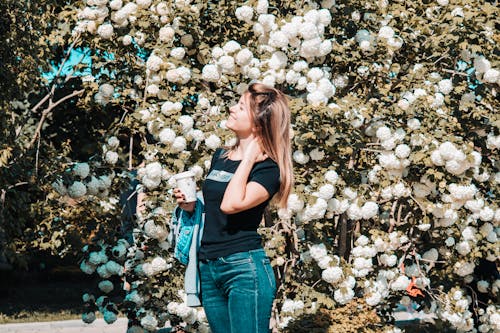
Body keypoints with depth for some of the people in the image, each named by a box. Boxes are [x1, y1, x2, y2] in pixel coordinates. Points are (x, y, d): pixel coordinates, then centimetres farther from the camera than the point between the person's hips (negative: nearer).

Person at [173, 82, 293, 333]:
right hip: (208, 267, 7)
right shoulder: (220, 157, 11)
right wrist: (191, 205, 5)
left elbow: (230, 204, -27)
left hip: (244, 268, -7)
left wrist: (249, 157, -17)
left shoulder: (267, 169, -11)